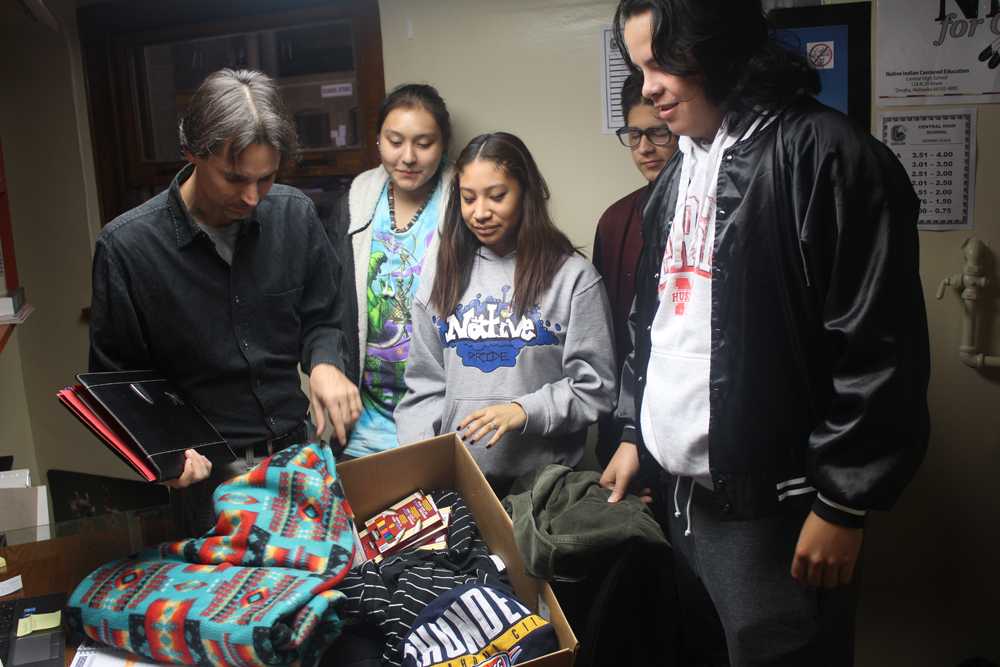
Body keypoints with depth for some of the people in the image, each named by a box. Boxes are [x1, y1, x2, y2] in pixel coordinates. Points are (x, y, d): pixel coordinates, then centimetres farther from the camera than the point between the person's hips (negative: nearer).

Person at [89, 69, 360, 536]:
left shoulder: (294, 214, -7)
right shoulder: (126, 246, -15)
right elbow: (116, 376, -6)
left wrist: (324, 364, -15)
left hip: (295, 451, 3)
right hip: (206, 474, -3)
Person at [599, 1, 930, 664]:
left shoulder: (825, 154, -13)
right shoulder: (681, 171, 13)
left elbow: (879, 348, -16)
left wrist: (842, 504, -14)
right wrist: (634, 432, 17)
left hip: (768, 503, -7)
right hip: (676, 487, 7)